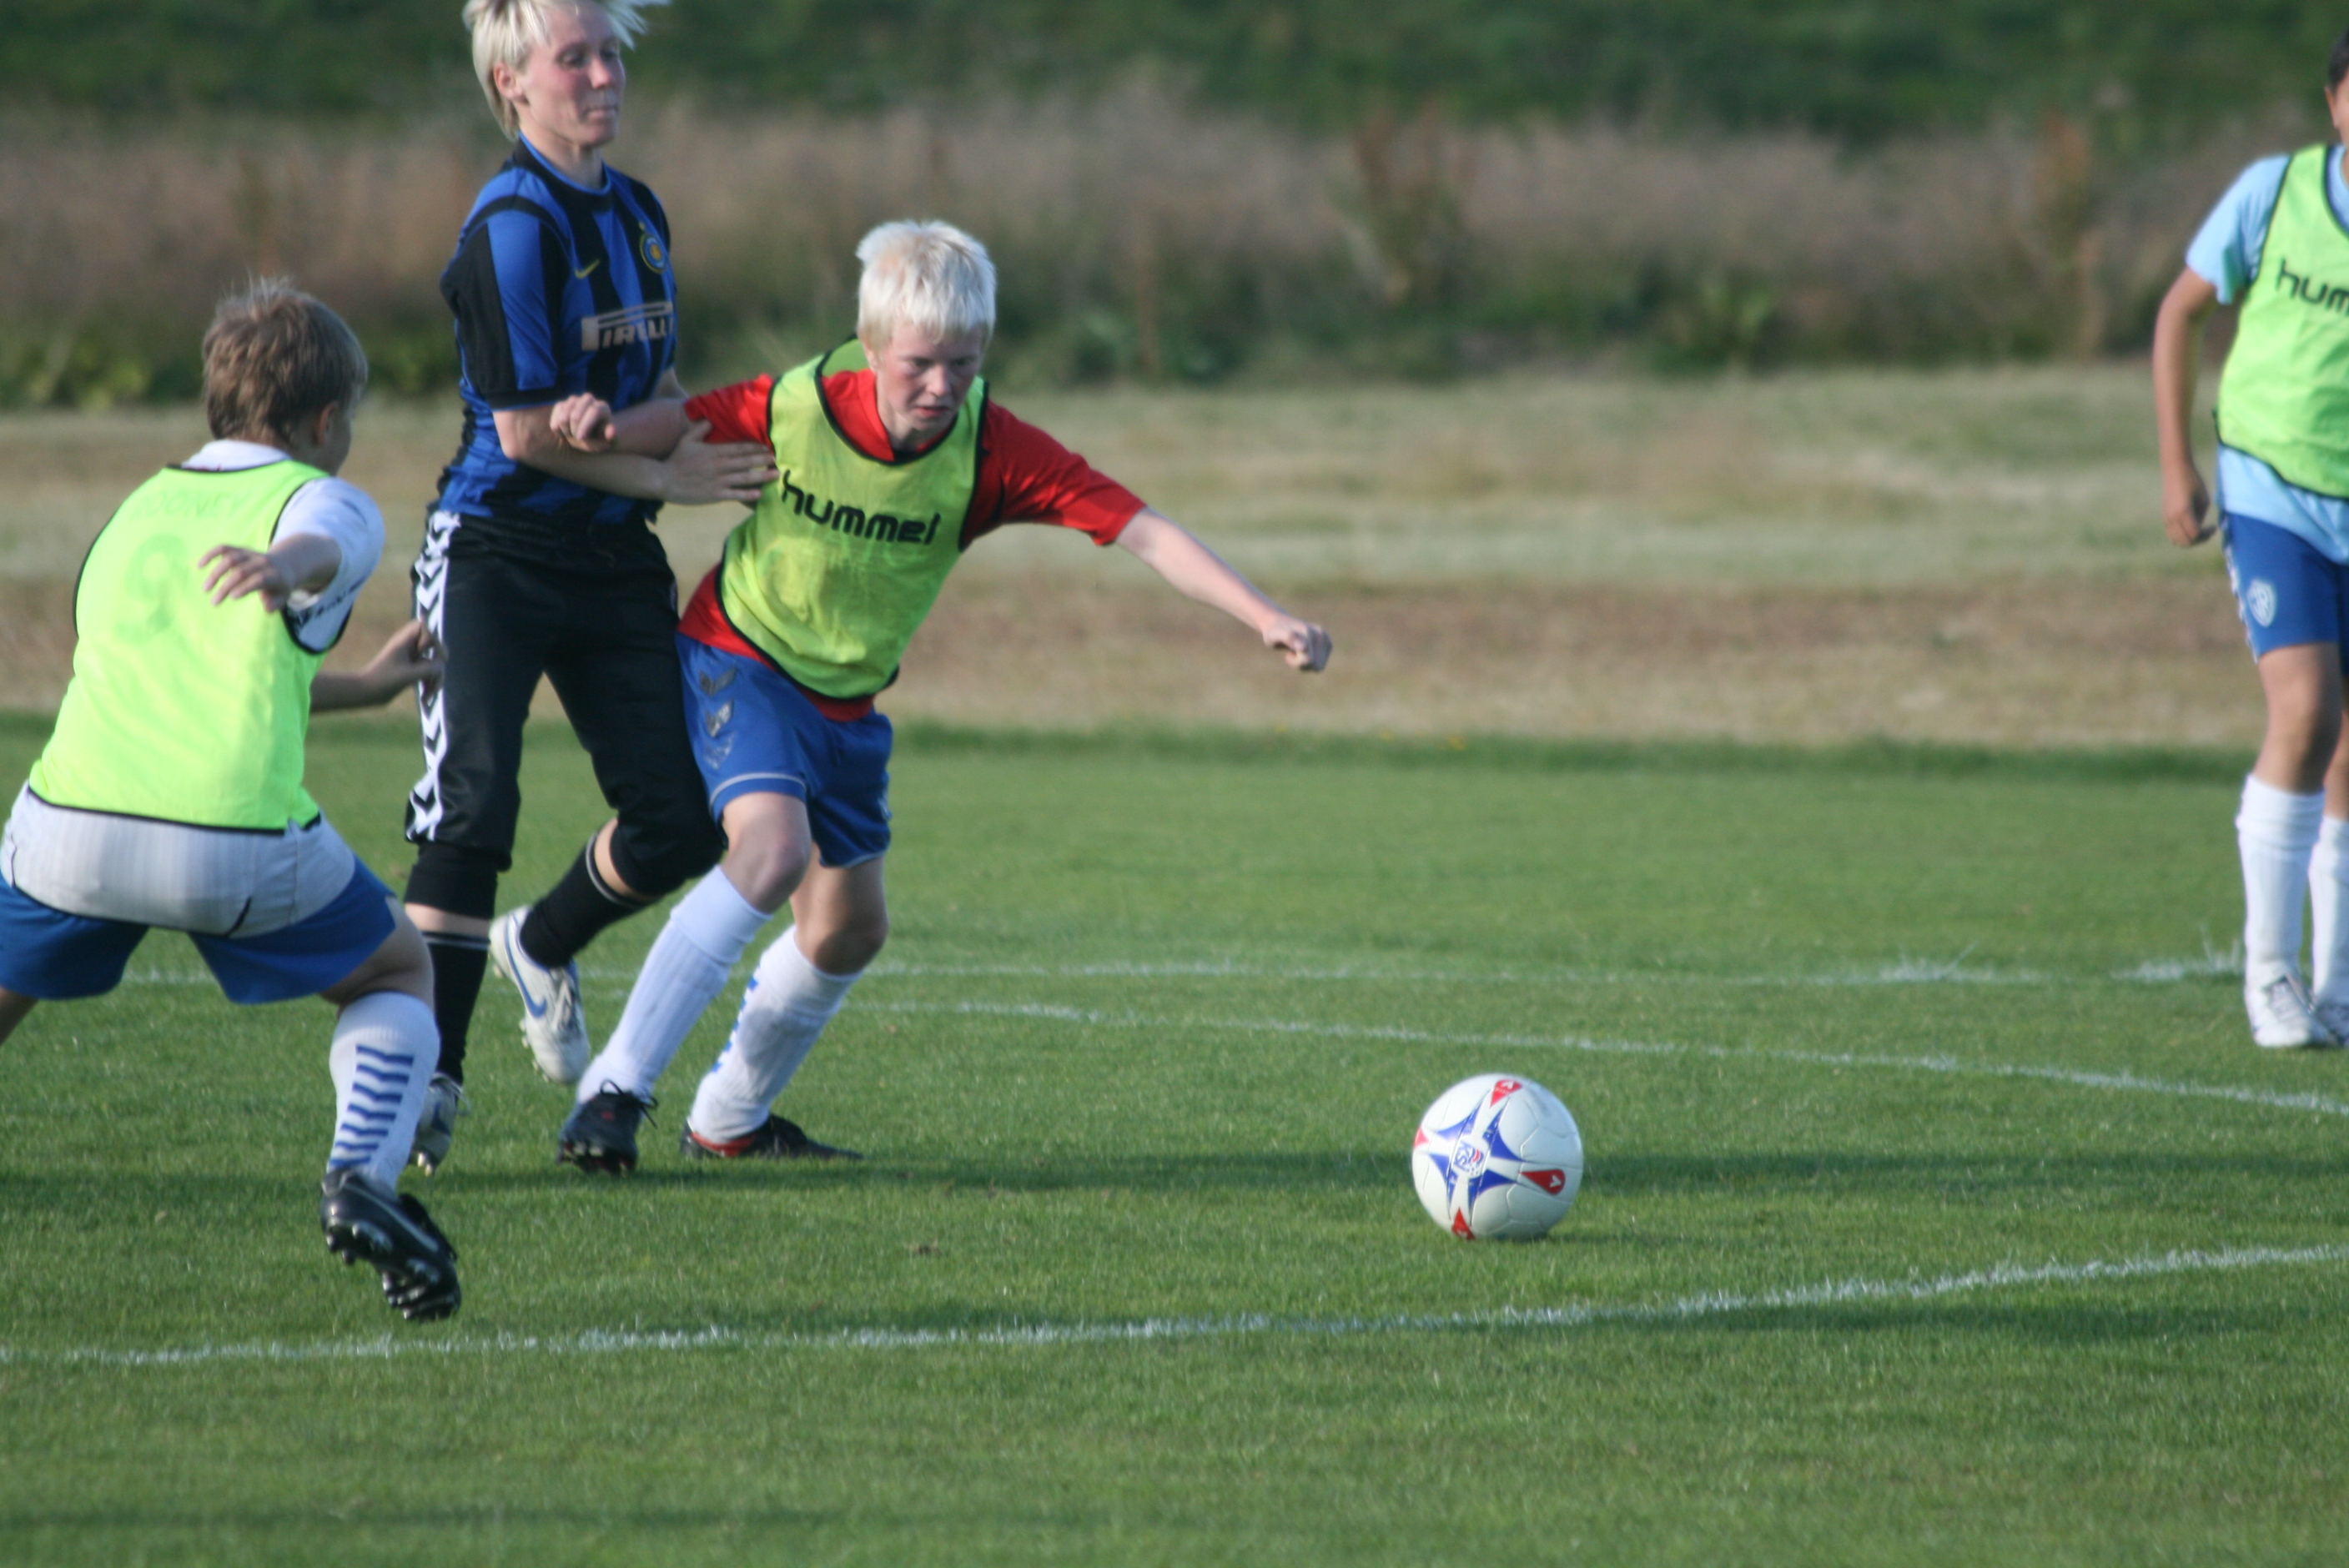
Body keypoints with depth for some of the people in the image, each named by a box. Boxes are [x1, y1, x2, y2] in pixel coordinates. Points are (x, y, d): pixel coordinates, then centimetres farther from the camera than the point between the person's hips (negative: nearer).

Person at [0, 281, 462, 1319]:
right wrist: (285, 565, -41)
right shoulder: (326, 504, 10)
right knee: (399, 976, 22)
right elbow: (318, 546, -17)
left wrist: (361, 686, 55)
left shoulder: (140, 509, 28)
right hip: (242, 845, -3)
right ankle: (361, 1178, -1)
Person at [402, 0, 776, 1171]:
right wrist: (668, 477, -7)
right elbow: (526, 431, -16)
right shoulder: (514, 226, -15)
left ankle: (540, 948, 31)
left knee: (677, 826, 2)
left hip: (614, 563, 7)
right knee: (471, 807, -17)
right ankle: (430, 1076, -11)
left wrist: (726, 443, 4)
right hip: (496, 557, -7)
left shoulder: (636, 213, 11)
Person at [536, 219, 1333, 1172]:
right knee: (773, 850, -29)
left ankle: (730, 1121, 36)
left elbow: (1138, 529, -25)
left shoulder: (993, 450, -20)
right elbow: (682, 423, -8)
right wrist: (605, 427, -31)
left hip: (848, 701, 5)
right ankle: (616, 1089, -24)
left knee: (849, 929, 13)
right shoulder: (798, 405, -24)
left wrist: (1266, 619, -34)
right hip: (740, 661, -5)